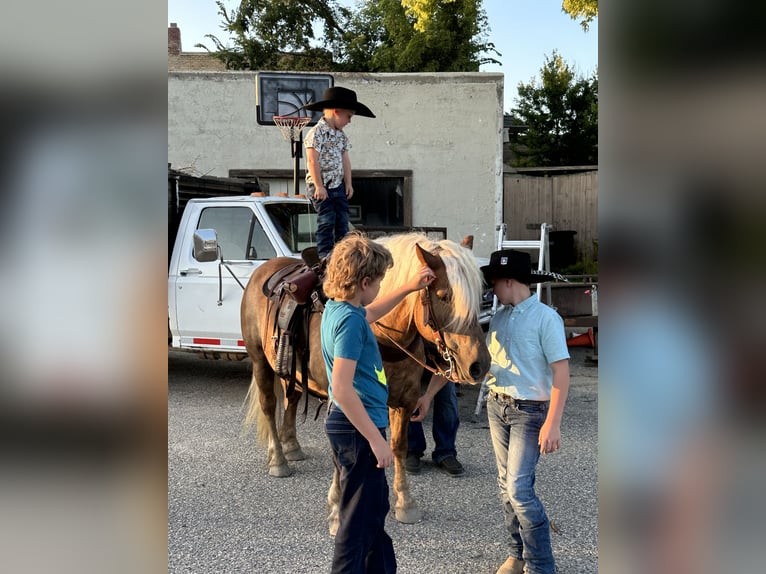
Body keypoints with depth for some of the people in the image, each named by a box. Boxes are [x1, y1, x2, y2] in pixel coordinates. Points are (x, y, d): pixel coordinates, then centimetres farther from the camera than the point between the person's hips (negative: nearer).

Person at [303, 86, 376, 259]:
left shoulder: (341, 135, 13)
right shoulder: (317, 133, -13)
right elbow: (312, 161, -17)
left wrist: (348, 183, 10)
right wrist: (319, 186, -19)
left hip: (338, 186, 8)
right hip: (322, 187, -8)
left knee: (342, 221, 8)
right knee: (327, 220, -8)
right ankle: (325, 255, -3)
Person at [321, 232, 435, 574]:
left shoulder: (338, 308, 5)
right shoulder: (349, 320, -23)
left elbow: (370, 313, 30)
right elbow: (342, 388, -29)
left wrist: (409, 289, 28)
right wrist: (376, 439, -25)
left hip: (352, 425, 10)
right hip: (357, 429, -10)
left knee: (375, 507, 23)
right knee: (359, 517, 3)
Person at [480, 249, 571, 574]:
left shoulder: (545, 318, -14)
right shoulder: (499, 318, 6)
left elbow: (561, 371, -17)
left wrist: (553, 424, -21)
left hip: (529, 411, -7)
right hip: (497, 405, 7)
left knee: (519, 489, -10)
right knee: (506, 486, 13)